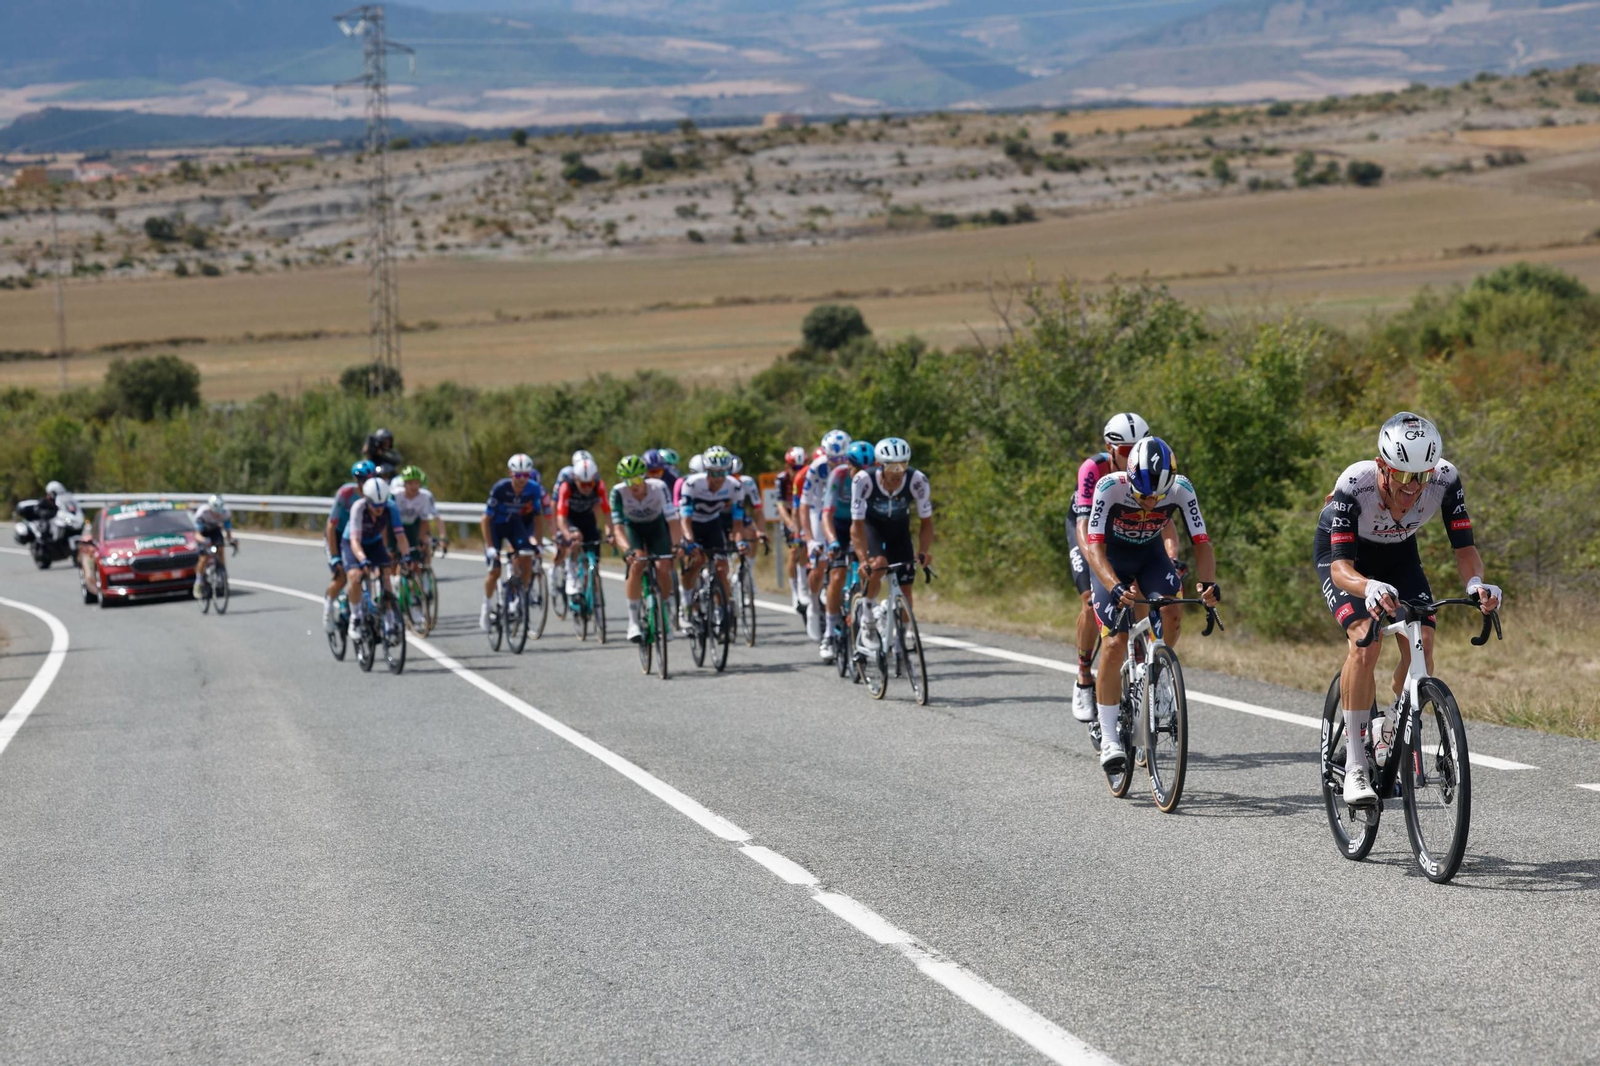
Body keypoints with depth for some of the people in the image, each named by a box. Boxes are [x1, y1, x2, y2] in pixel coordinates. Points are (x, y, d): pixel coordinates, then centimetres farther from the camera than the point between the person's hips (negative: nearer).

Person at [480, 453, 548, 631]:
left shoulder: (534, 489, -22)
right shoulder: (500, 488, -31)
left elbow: (538, 517, -10)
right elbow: (486, 519, -25)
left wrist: (538, 542, -16)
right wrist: (489, 547, -28)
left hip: (515, 523, 3)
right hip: (495, 525, -3)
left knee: (526, 556, -20)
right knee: (495, 571, -9)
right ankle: (485, 609, 13)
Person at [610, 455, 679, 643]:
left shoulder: (658, 487, -31)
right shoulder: (618, 493, -30)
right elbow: (618, 527, -33)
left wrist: (676, 544, -49)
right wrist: (626, 550, -51)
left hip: (656, 525, 1)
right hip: (633, 527, 0)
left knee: (663, 568, -19)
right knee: (636, 565, -26)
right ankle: (633, 621, -17)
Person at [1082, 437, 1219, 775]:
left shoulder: (1181, 489, -26)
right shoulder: (1110, 487, -33)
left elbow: (1201, 542, -24)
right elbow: (1094, 546, -37)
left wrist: (1208, 583, -44)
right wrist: (1114, 587, -53)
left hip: (1150, 553, 2)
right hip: (1111, 556, -2)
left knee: (1171, 615, -26)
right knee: (1115, 643, -15)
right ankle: (1109, 739, -6)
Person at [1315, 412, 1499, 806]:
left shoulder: (1445, 479, -31)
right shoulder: (1355, 484, -39)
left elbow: (1464, 546, -26)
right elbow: (1340, 567, -41)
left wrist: (1475, 583, -48)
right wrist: (1370, 588, -63)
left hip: (1398, 554, 4)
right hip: (1341, 550, -4)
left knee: (1421, 643, -16)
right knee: (1365, 641, -26)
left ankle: (1390, 741, 10)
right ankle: (1354, 766, -19)